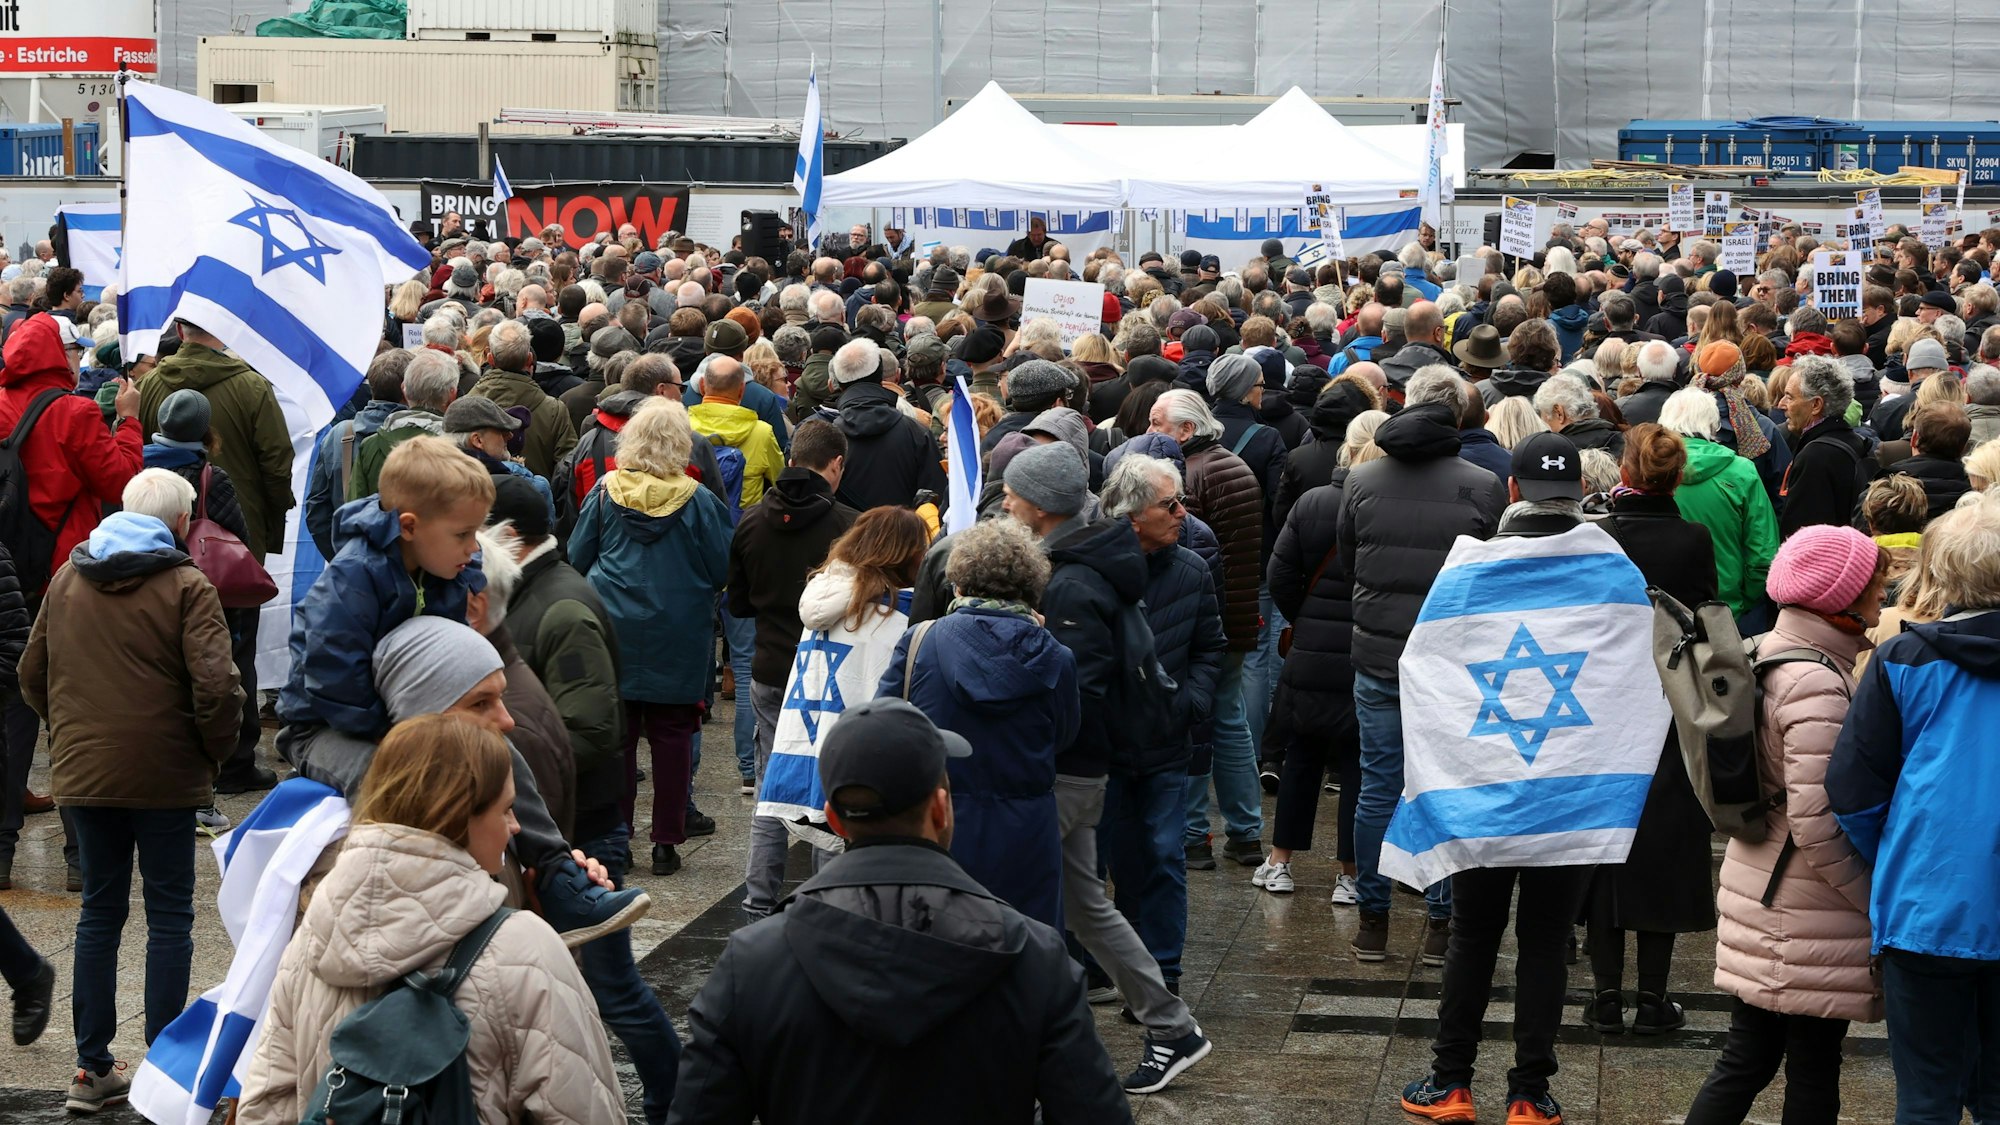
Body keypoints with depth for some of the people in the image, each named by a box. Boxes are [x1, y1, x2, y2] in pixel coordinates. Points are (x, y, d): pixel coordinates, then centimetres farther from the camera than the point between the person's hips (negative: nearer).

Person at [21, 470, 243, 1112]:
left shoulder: (68, 578, 8)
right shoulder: (186, 586, -9)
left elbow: (32, 675, 15)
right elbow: (216, 686, -18)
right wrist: (219, 749, -2)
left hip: (81, 772, 5)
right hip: (165, 773, -5)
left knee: (100, 910, 14)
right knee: (169, 915, 5)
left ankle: (92, 1068, 16)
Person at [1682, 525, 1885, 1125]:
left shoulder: (1770, 654, 9)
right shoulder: (1818, 685, -21)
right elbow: (1817, 824, -23)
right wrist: (1875, 899, -12)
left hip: (1760, 889, 9)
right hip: (1811, 913, -9)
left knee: (1745, 1063, 13)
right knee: (1814, 1073, 4)